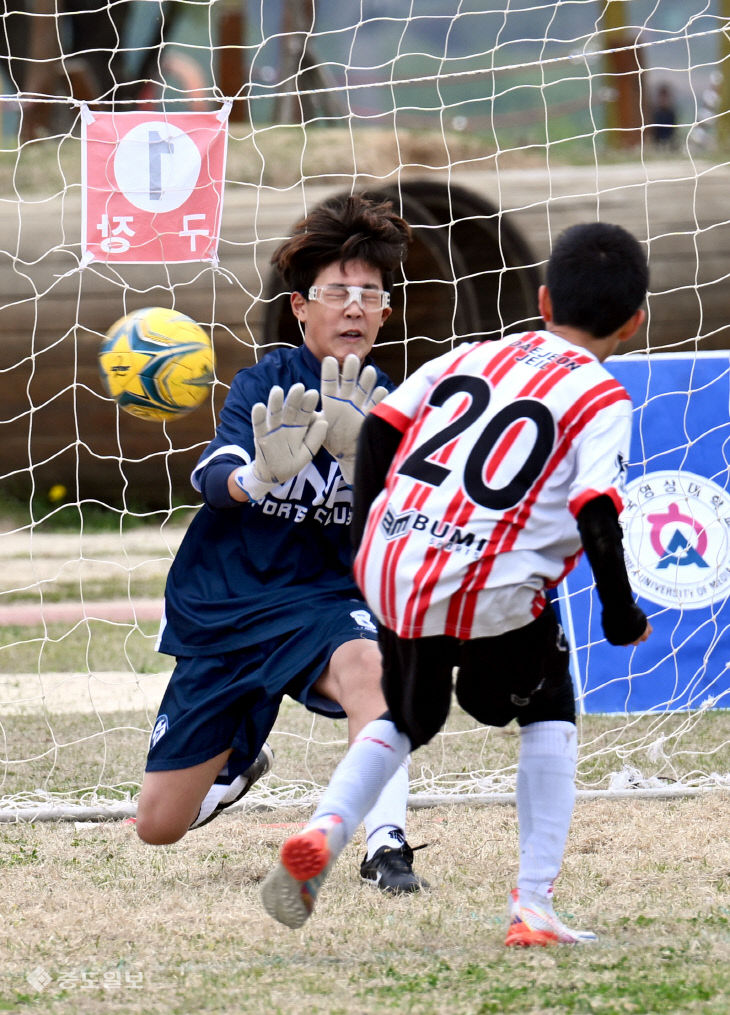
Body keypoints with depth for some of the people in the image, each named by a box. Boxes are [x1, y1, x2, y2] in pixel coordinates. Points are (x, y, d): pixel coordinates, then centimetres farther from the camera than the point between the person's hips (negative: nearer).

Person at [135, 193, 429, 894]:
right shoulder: (265, 384, -10)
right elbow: (213, 475, -27)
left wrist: (359, 452, -40)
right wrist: (257, 477, -51)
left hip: (322, 600, -1)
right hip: (219, 605, 1)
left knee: (365, 658, -40)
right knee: (158, 825, 7)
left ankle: (386, 843, -39)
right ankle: (238, 752, 42)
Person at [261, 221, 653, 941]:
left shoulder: (472, 356, 17)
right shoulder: (600, 398, 2)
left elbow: (380, 427, 13)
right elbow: (596, 513, -10)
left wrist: (364, 539, 22)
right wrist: (621, 614, 4)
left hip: (387, 573, 5)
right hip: (489, 589, -4)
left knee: (405, 719, 28)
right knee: (550, 716, 21)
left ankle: (326, 826, 0)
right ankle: (532, 904, 10)